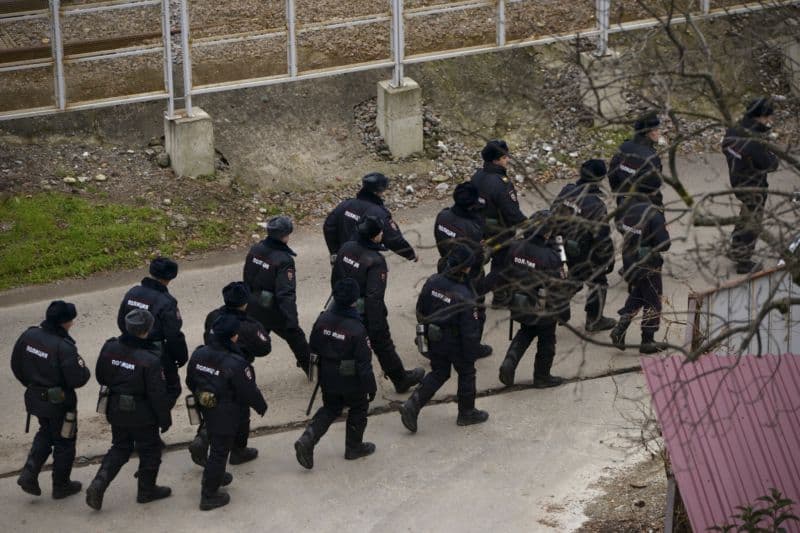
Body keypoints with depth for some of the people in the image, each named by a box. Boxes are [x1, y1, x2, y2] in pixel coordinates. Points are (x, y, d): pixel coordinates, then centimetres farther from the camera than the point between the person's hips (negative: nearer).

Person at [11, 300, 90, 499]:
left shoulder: (29, 336, -8)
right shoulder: (64, 347, -29)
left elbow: (16, 366, 2)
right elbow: (77, 379, -27)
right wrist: (85, 371, -5)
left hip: (35, 398, 6)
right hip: (60, 402, -6)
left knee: (46, 434, 28)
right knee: (64, 442, 14)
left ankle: (29, 473, 15)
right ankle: (61, 486, 27)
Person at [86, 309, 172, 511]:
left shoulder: (110, 348, -10)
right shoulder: (150, 360, -26)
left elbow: (101, 377, 4)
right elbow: (158, 394, -19)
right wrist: (165, 419, -6)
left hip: (116, 410, 5)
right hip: (143, 415, -5)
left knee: (120, 448, 21)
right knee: (149, 451, 17)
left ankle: (98, 484, 5)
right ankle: (146, 490, 30)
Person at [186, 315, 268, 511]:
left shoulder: (198, 355, -10)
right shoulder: (235, 364, -30)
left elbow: (190, 382, 5)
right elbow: (249, 392, -19)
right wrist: (261, 407, 1)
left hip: (207, 411, 7)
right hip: (226, 415, -7)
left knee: (217, 445, 28)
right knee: (219, 452, 6)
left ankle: (217, 477, 48)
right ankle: (209, 496, 15)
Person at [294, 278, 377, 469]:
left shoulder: (323, 320, -11)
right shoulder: (357, 329, -26)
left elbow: (313, 347, 2)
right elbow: (364, 362, -21)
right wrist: (371, 387, -10)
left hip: (327, 377, 5)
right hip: (351, 381, -5)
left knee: (330, 409, 23)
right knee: (358, 410, 20)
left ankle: (307, 439, 4)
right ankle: (354, 447, 34)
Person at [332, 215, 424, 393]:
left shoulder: (346, 248, -6)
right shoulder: (375, 261, -27)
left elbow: (335, 278, 7)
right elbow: (374, 295, -27)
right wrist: (376, 326, -21)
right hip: (367, 312, -5)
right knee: (383, 347, 15)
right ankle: (401, 380, 35)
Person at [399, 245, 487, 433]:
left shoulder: (432, 282, -11)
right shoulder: (464, 296, -29)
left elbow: (421, 311, 2)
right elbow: (470, 331, -22)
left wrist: (426, 330, 18)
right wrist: (473, 352, -9)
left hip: (435, 339, 6)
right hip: (456, 344, -6)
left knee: (438, 373, 21)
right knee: (466, 374, 18)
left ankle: (412, 405, 7)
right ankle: (466, 413, 33)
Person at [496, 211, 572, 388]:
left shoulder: (515, 248, -13)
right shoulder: (549, 257, -30)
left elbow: (507, 275, 1)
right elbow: (556, 285, -22)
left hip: (520, 305, 5)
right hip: (543, 309, -5)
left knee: (525, 332, 30)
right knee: (546, 341, 18)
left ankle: (509, 362, 12)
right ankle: (542, 377, 33)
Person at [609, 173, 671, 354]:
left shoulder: (629, 208, -4)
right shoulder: (653, 215, -25)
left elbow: (621, 228, 13)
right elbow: (663, 245, -24)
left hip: (629, 262, 7)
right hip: (648, 266, -7)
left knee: (636, 296, 26)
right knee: (653, 303, 10)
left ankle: (620, 329, 14)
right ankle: (647, 341, 17)